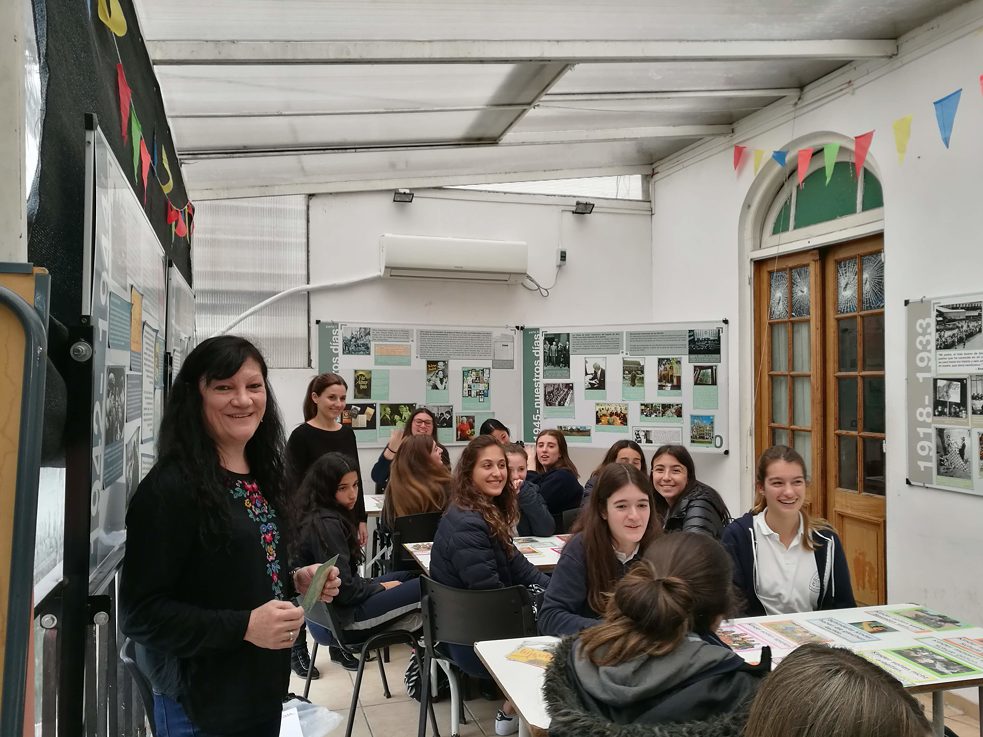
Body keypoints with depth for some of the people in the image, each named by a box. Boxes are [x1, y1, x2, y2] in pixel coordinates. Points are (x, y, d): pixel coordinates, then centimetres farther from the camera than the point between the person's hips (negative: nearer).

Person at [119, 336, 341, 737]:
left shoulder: (261, 480, 5)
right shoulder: (170, 487, -19)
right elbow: (140, 613, -20)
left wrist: (296, 581, -2)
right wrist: (243, 627, -27)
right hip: (202, 704, -7)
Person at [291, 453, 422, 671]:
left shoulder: (315, 515, 6)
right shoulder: (326, 524, -22)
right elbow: (344, 590, -22)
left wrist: (373, 583, 5)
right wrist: (380, 587, -7)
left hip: (324, 608, 9)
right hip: (338, 616, -9)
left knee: (406, 576, 20)